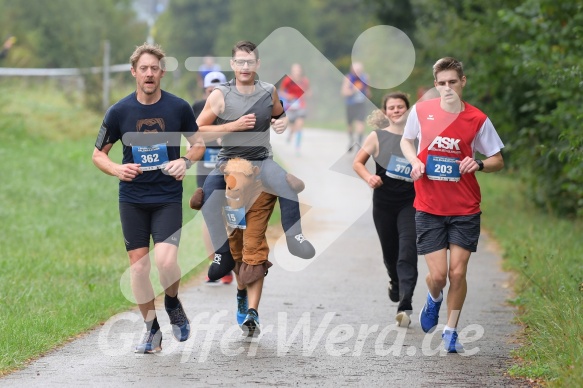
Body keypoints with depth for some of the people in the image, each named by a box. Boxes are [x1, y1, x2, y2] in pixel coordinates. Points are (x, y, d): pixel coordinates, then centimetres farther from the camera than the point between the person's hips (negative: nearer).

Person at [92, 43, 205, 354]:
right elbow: (98, 154, 7)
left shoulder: (179, 107, -2)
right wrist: (116, 169, -14)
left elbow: (198, 143, 11)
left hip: (168, 197, -1)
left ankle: (173, 304, 14)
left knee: (165, 261, -18)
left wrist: (186, 161, -10)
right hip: (132, 199, 2)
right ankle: (152, 330, 16)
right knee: (138, 266, 1)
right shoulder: (119, 111, -1)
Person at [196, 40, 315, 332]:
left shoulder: (268, 92, 3)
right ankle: (224, 253, -26)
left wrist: (282, 122, -1)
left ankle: (294, 238, -23)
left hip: (262, 160, 1)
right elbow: (199, 130, -5)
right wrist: (234, 126, -16)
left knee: (287, 184, -31)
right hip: (229, 161, -1)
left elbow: (279, 114, 24)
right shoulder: (220, 95, -6)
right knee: (208, 194, -30)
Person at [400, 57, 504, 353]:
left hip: (465, 209, 0)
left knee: (458, 273, -3)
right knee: (438, 275, -6)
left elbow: (498, 161, 4)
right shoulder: (421, 111, -2)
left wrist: (478, 164, -17)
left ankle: (451, 331, 17)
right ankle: (434, 299, 31)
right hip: (429, 208, 0)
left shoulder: (477, 120, -5)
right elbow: (406, 140, 17)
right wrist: (414, 161, -3)